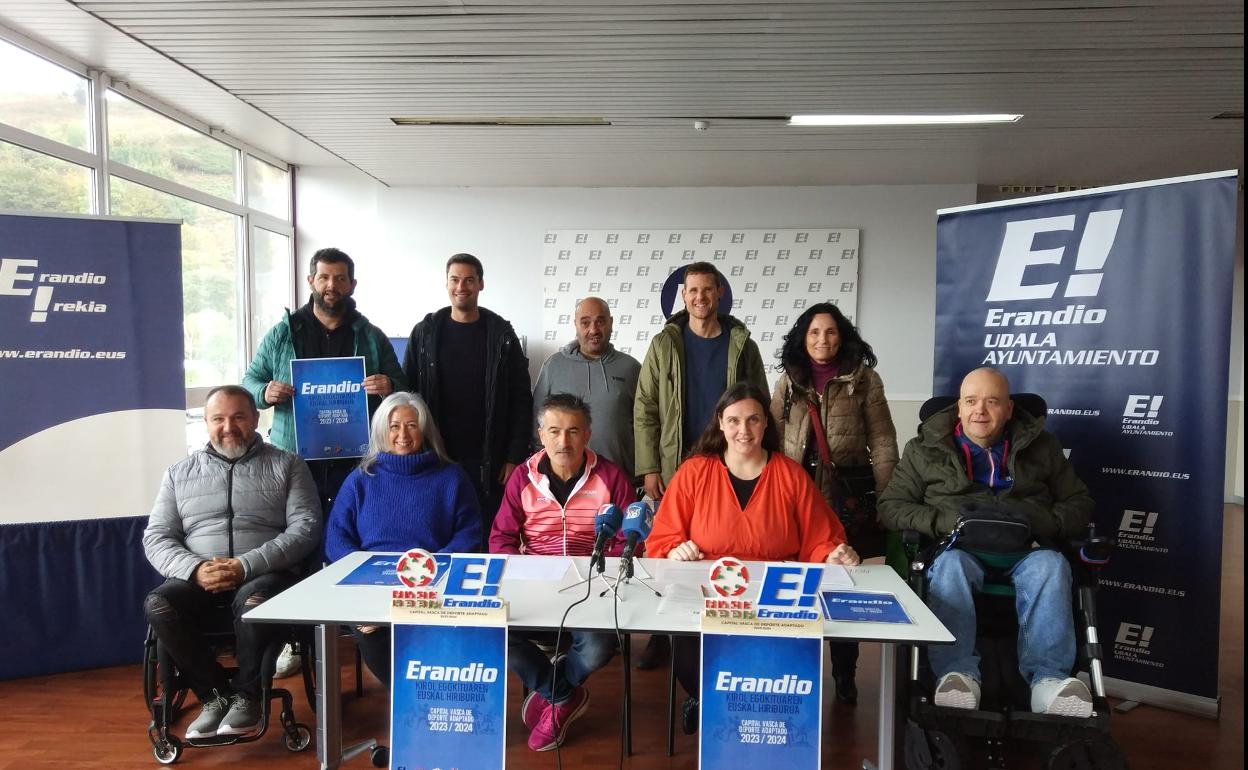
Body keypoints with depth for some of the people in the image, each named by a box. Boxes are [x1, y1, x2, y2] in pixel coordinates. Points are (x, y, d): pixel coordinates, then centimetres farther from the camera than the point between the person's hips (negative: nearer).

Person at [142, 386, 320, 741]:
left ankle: (246, 694, -10)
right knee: (158, 605, -27)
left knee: (254, 601, -36)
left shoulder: (287, 465, 7)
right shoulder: (179, 473, 16)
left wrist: (247, 566, -17)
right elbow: (156, 538, 9)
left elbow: (306, 527, -4)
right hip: (199, 581, 3)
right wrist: (195, 569, -13)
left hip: (263, 576, -3)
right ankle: (216, 694, -10)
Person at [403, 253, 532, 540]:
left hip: (487, 462, -1)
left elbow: (521, 400, 0)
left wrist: (515, 457, -6)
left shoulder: (501, 335, 1)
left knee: (487, 540, 4)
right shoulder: (425, 332, 5)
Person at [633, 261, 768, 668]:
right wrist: (649, 468, -6)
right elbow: (644, 409, 1)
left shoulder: (741, 345, 4)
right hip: (673, 469, 0)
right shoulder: (665, 344, 3)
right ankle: (661, 635, 20)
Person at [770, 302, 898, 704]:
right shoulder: (789, 380, 9)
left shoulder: (864, 379, 2)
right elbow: (773, 437, 9)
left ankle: (844, 675, 21)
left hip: (848, 496, -2)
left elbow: (882, 444, 0)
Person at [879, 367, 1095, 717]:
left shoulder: (1040, 445, 19)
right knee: (950, 565, -36)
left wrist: (1044, 522, -5)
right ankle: (957, 674, -46)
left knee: (1051, 565, -33)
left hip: (1026, 550, 1)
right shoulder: (926, 448, 14)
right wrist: (943, 522, -10)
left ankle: (1048, 678, -41)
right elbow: (891, 506, 9)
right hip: (959, 548, -1)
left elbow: (1079, 504, 18)